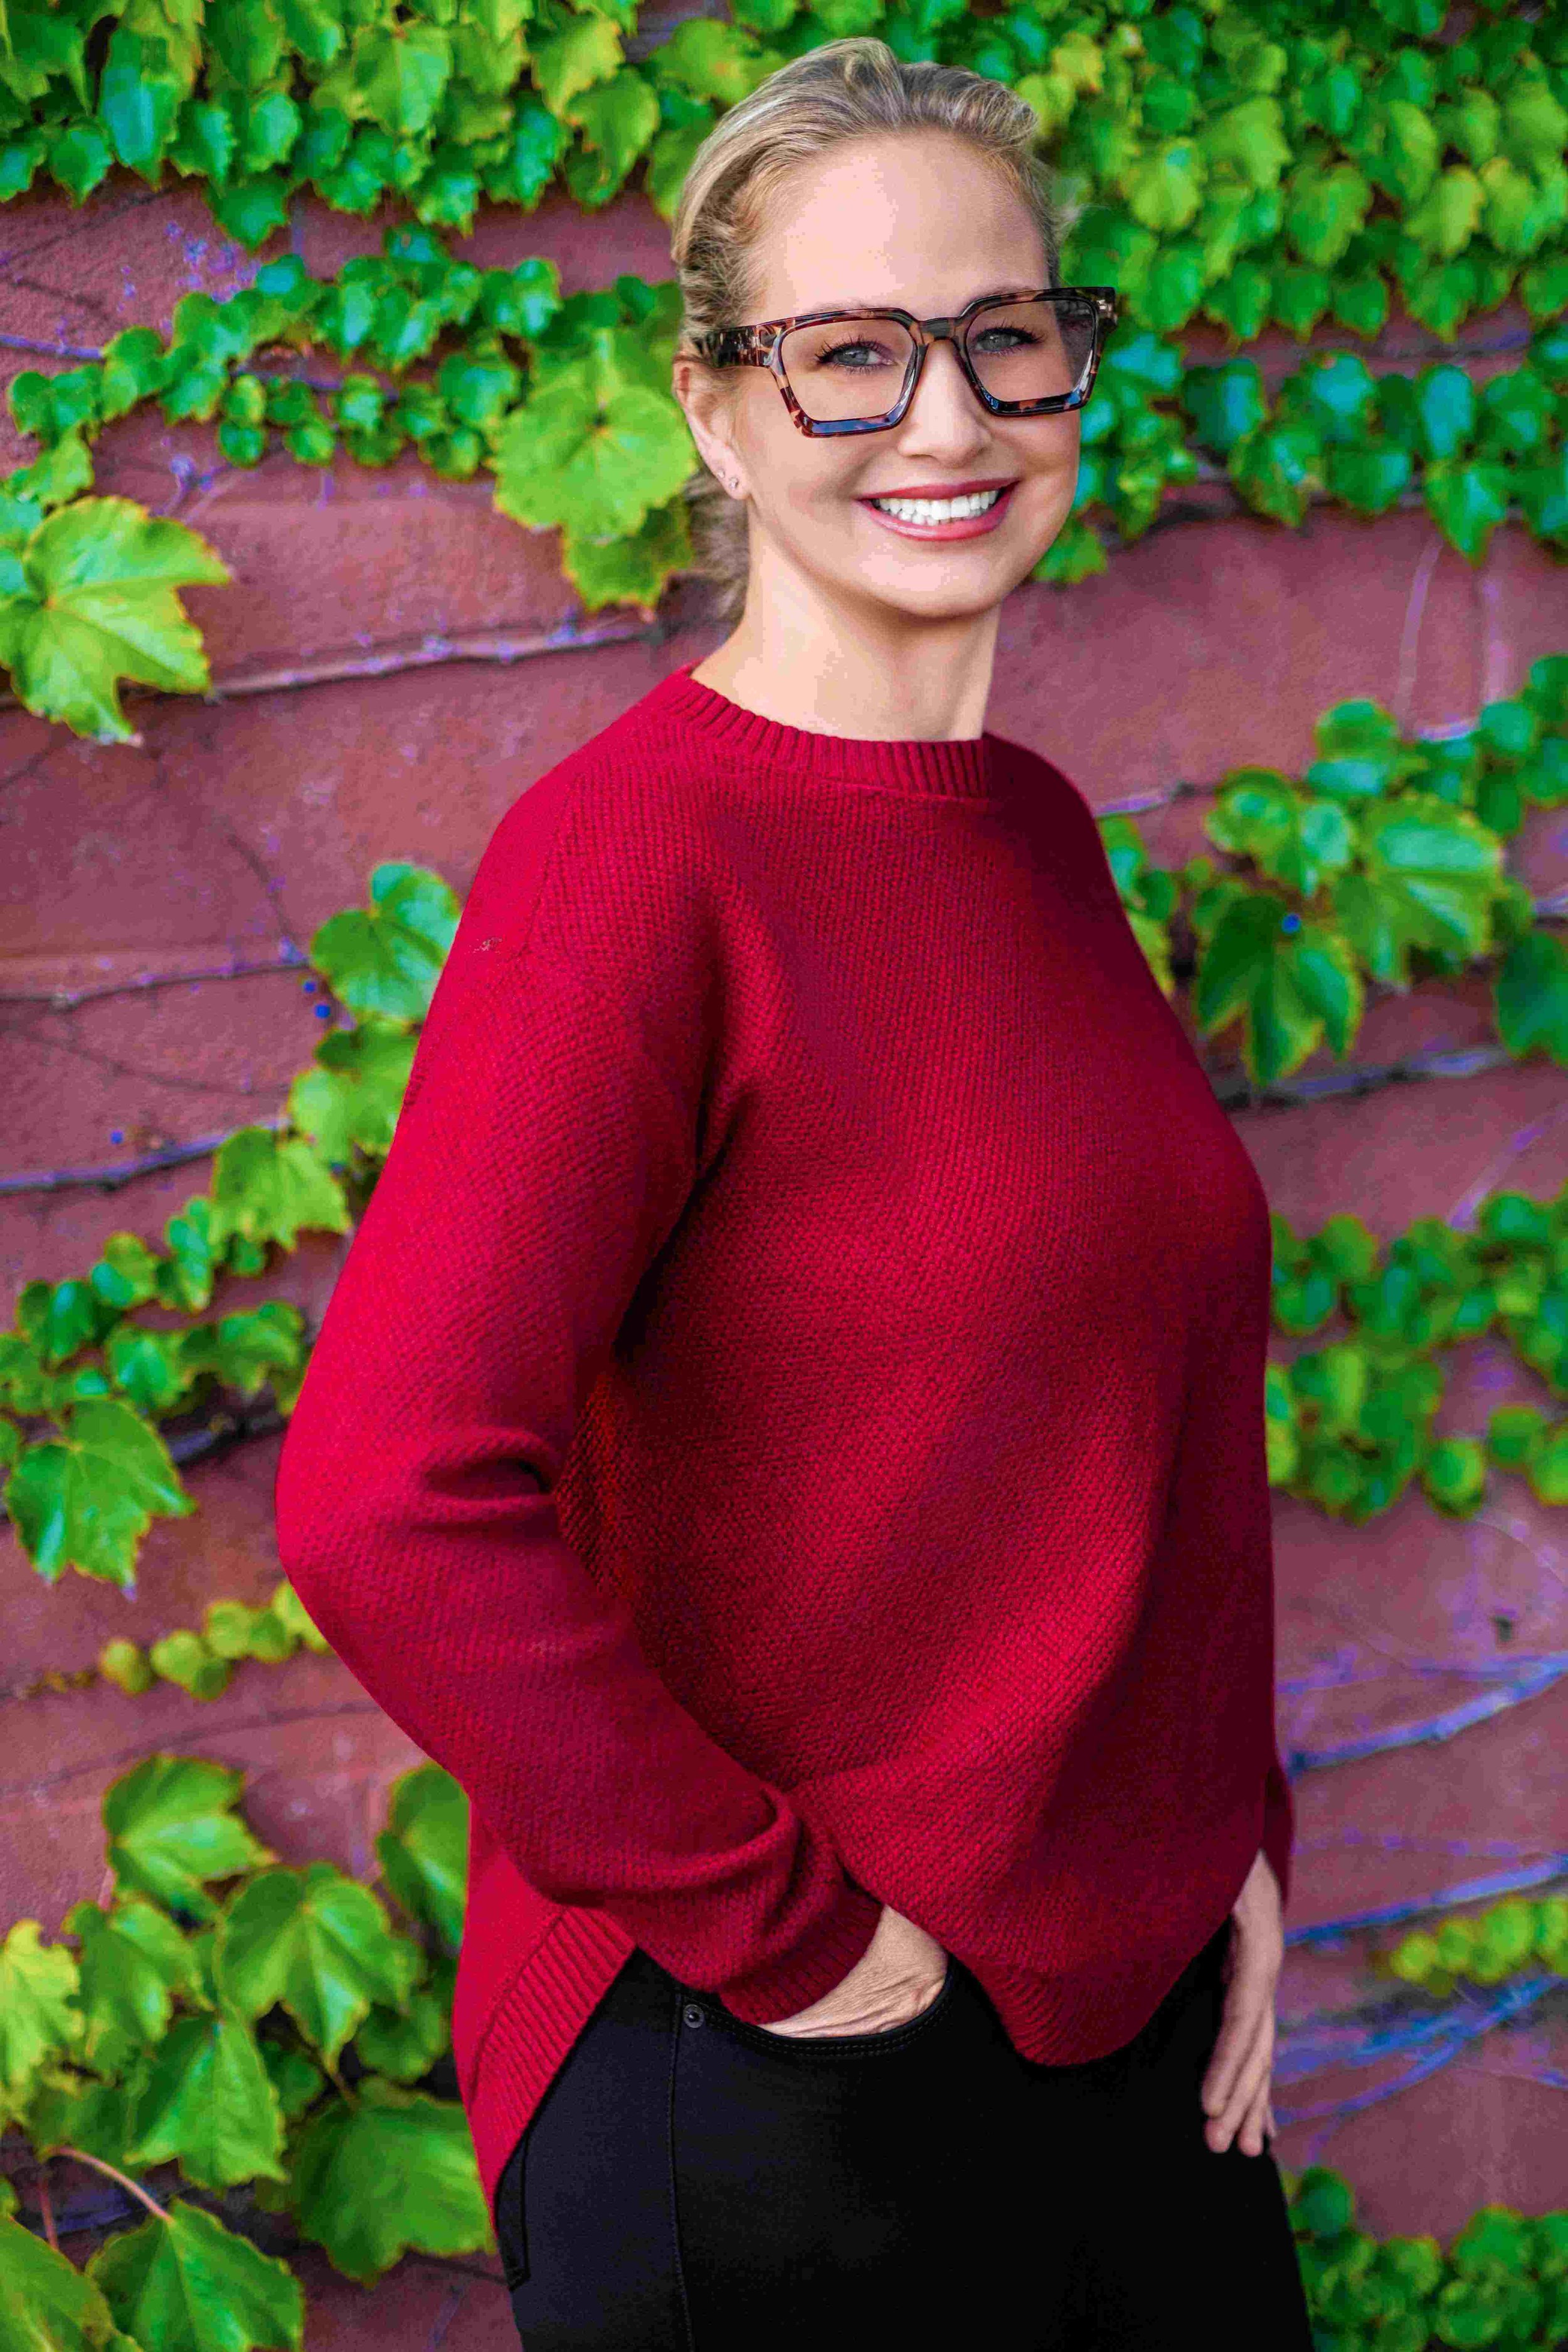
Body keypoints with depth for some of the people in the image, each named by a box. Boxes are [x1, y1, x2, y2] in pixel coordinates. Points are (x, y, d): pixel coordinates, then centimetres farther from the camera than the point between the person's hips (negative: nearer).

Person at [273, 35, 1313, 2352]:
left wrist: (1229, 1837, 8)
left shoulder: (1038, 830, 6)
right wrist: (787, 1931, -19)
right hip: (779, 2082, -7)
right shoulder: (634, 848, -18)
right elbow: (390, 1511, -27)